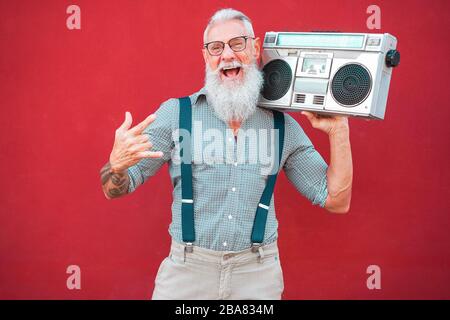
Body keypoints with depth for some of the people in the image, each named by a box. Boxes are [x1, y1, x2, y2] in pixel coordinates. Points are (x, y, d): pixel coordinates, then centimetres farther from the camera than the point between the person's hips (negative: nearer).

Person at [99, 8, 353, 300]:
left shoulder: (284, 125, 2)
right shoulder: (175, 113, -4)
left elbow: (336, 201, 5)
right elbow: (115, 190, -2)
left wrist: (338, 130, -4)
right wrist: (117, 165, -26)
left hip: (258, 275, 2)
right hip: (188, 268, -1)